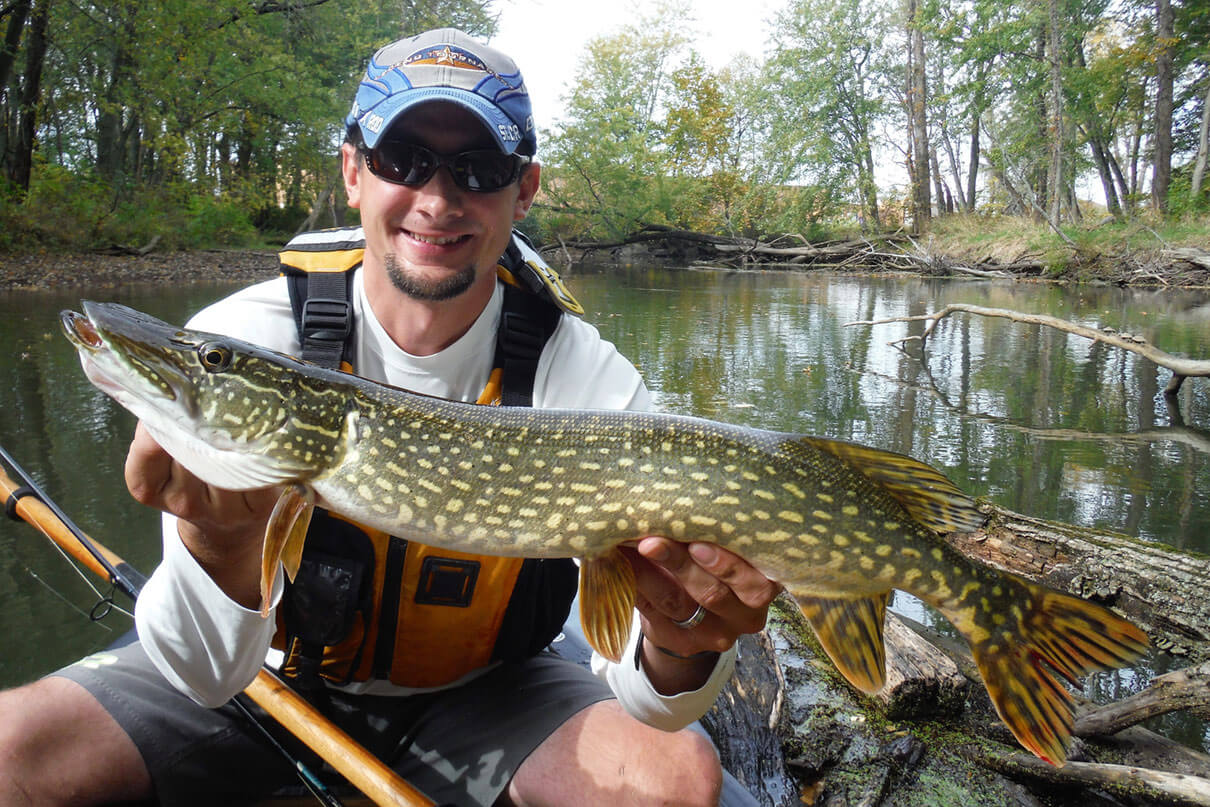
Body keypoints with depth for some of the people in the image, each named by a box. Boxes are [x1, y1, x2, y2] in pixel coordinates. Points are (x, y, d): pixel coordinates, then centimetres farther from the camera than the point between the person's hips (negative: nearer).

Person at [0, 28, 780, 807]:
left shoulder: (590, 379, -20)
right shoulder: (237, 342, -19)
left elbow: (646, 702, -20)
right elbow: (205, 676, -22)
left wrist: (677, 654, -43)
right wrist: (222, 542, -43)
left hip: (476, 695, 0)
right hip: (280, 668, 1)